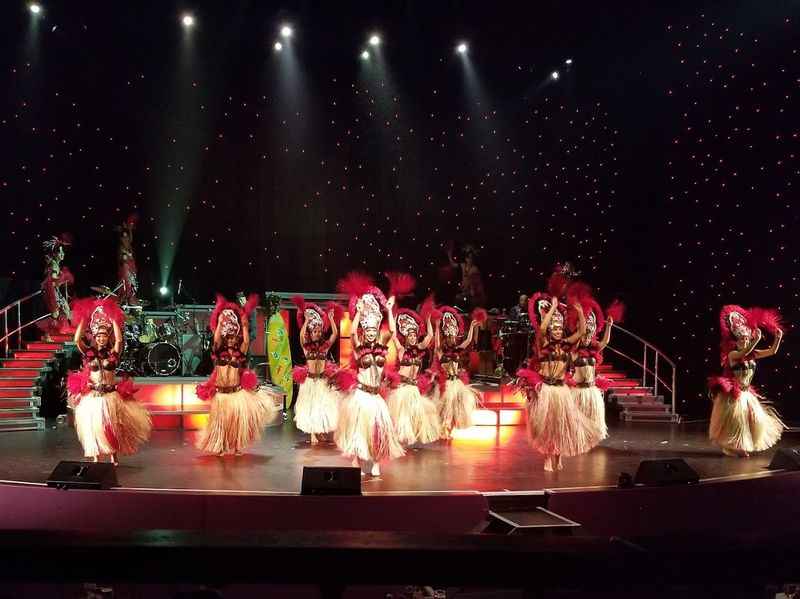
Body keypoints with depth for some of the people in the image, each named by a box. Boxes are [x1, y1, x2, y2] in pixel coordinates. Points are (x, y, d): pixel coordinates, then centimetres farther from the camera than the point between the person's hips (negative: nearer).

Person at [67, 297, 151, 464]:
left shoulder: (112, 353, 1)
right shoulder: (89, 352, 2)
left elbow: (119, 339, -15)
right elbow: (77, 339, -10)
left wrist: (113, 319, -8)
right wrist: (83, 319, -5)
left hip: (110, 395, 0)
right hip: (92, 396, 0)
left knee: (110, 426, 3)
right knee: (93, 426, 4)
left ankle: (113, 455, 16)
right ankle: (96, 457, 14)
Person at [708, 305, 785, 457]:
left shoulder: (752, 354, 4)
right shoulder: (732, 354, -14)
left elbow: (772, 351, -1)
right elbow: (743, 353, -36)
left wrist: (778, 338, -17)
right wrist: (757, 340, -46)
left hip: (746, 393, 7)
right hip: (733, 394, -7)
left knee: (755, 419, 8)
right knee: (736, 420, -4)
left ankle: (747, 445, 23)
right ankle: (734, 448, 9)